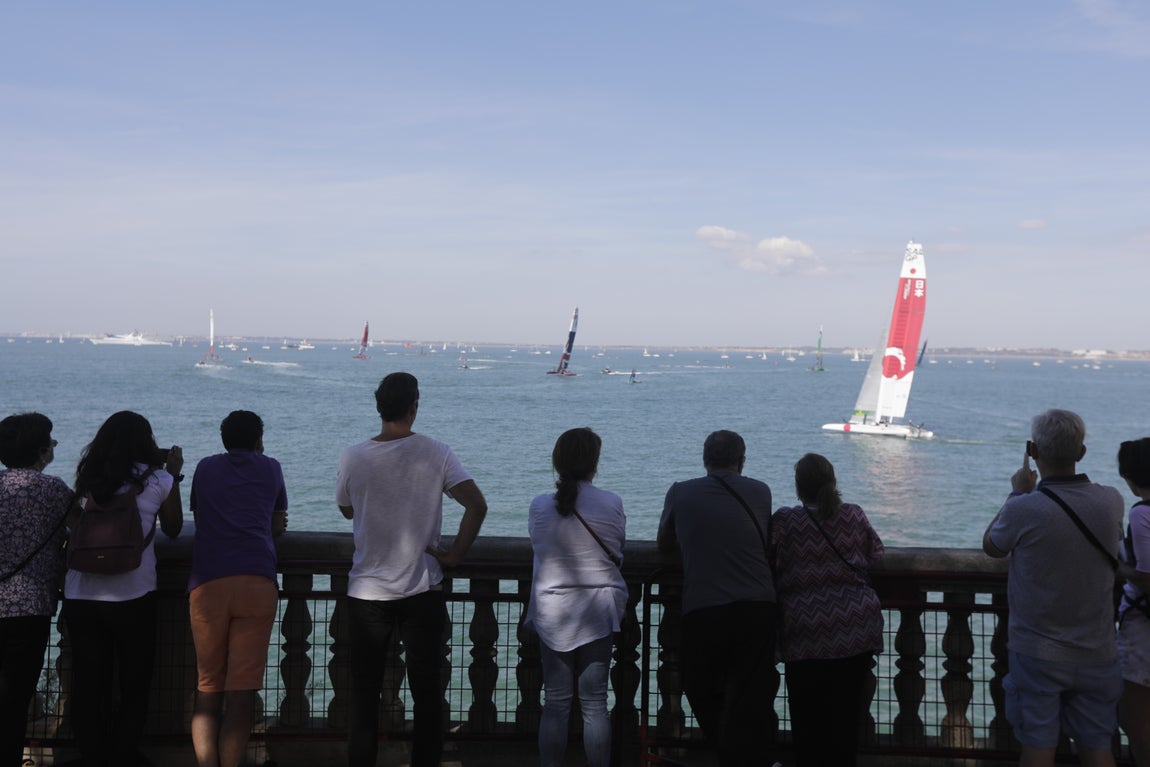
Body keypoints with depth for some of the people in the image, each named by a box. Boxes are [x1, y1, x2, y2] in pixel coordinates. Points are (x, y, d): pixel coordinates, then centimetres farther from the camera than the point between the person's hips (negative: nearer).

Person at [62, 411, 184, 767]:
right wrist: (174, 476, 20)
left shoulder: (91, 478, 6)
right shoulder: (158, 479, -2)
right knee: (134, 683, 11)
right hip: (132, 596, -3)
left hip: (81, 595, 3)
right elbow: (173, 529, 12)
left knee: (88, 684, 9)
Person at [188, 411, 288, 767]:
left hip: (207, 583, 1)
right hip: (257, 581, -1)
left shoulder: (206, 468, 22)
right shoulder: (270, 468, 18)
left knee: (207, 687, 7)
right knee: (242, 691, -2)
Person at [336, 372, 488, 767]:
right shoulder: (436, 453, -8)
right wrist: (454, 555, -8)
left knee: (364, 692, 11)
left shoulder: (353, 457, -5)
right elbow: (477, 505, -16)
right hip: (423, 591, -1)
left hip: (367, 591, 1)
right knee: (426, 690, 9)